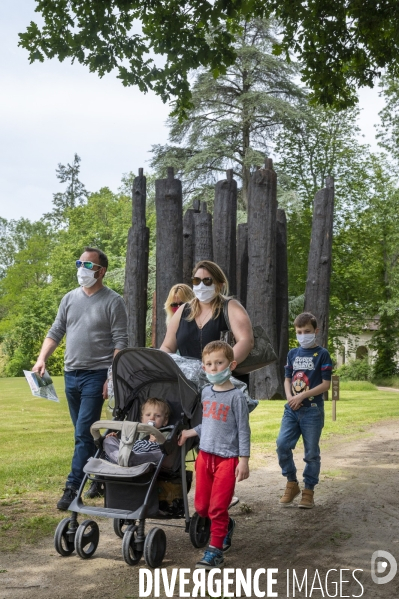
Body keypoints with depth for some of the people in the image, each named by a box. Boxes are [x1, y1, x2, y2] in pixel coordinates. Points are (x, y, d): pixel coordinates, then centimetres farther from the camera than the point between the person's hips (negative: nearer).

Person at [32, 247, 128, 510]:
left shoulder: (113, 301, -6)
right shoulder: (70, 298, 10)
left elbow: (120, 342, -9)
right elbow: (56, 332, 13)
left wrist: (112, 378, -15)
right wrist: (42, 358, -2)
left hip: (96, 375, -6)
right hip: (71, 374, 6)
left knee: (83, 434, -9)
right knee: (84, 433, 14)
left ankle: (73, 487, -3)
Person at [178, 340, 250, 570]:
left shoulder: (236, 396, -11)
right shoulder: (206, 392, 7)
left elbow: (243, 430, -10)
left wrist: (244, 461, -12)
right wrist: (189, 433, 11)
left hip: (227, 458, -6)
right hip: (204, 455, 6)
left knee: (217, 507, -3)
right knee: (201, 506, 11)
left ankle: (216, 550, 10)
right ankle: (227, 525, 37)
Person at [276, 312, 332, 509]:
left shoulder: (322, 354, -3)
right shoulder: (293, 354, 11)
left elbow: (326, 384, -8)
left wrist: (302, 396, -14)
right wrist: (289, 397, -6)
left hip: (312, 410, -4)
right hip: (292, 409, 4)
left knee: (311, 452, 3)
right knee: (282, 445, -8)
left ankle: (308, 490, 17)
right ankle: (292, 484, 11)